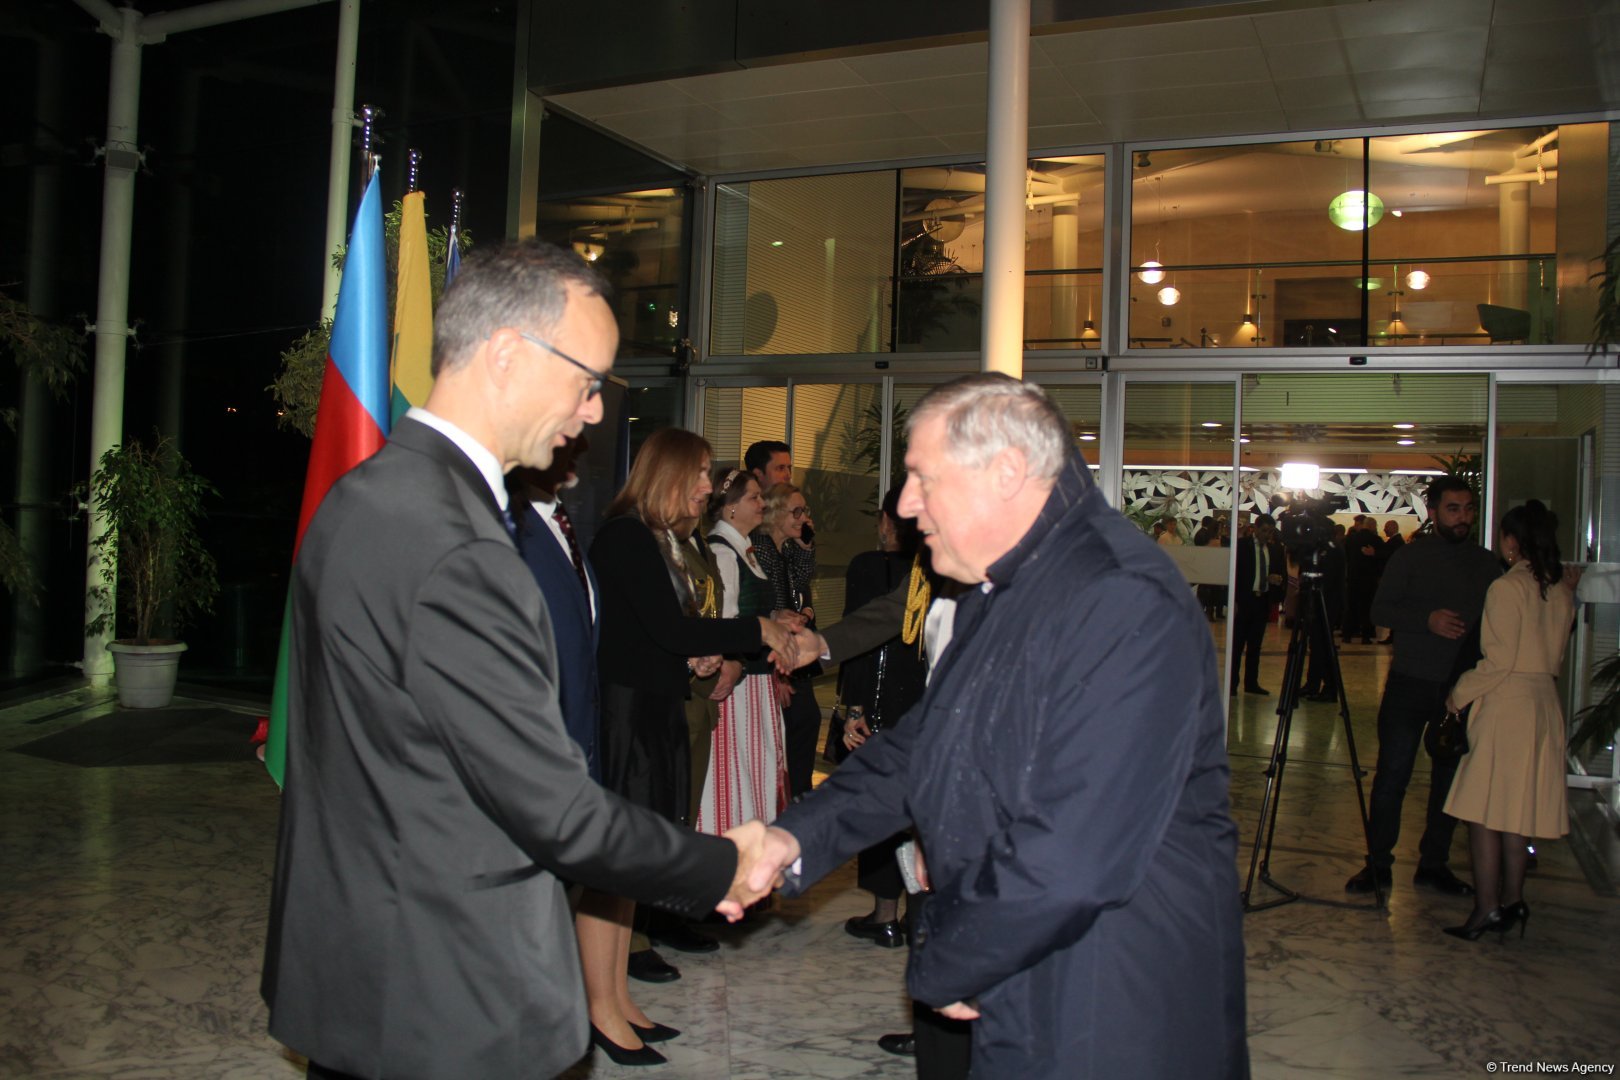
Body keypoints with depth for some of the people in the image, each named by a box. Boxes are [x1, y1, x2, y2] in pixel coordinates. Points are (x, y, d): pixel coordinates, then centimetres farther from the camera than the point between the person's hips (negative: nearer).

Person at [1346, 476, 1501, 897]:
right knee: (1392, 776, -3)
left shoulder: (1486, 563, 10)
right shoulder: (1411, 557, 0)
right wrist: (1427, 619, -21)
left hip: (1464, 687, 4)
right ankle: (1378, 863, 8)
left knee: (1450, 779, 8)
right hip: (1411, 684, -3)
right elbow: (1380, 610, -6)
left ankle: (1434, 863, 21)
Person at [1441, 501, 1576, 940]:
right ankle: (1512, 900, 18)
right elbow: (1556, 655, 16)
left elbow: (1499, 661, -15)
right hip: (1545, 703, 8)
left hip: (1507, 703, -8)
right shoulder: (1562, 590, 9)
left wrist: (1459, 694, -5)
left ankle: (1486, 908, -1)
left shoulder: (1507, 587, -13)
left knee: (1484, 809, -2)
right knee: (1518, 808, 13)